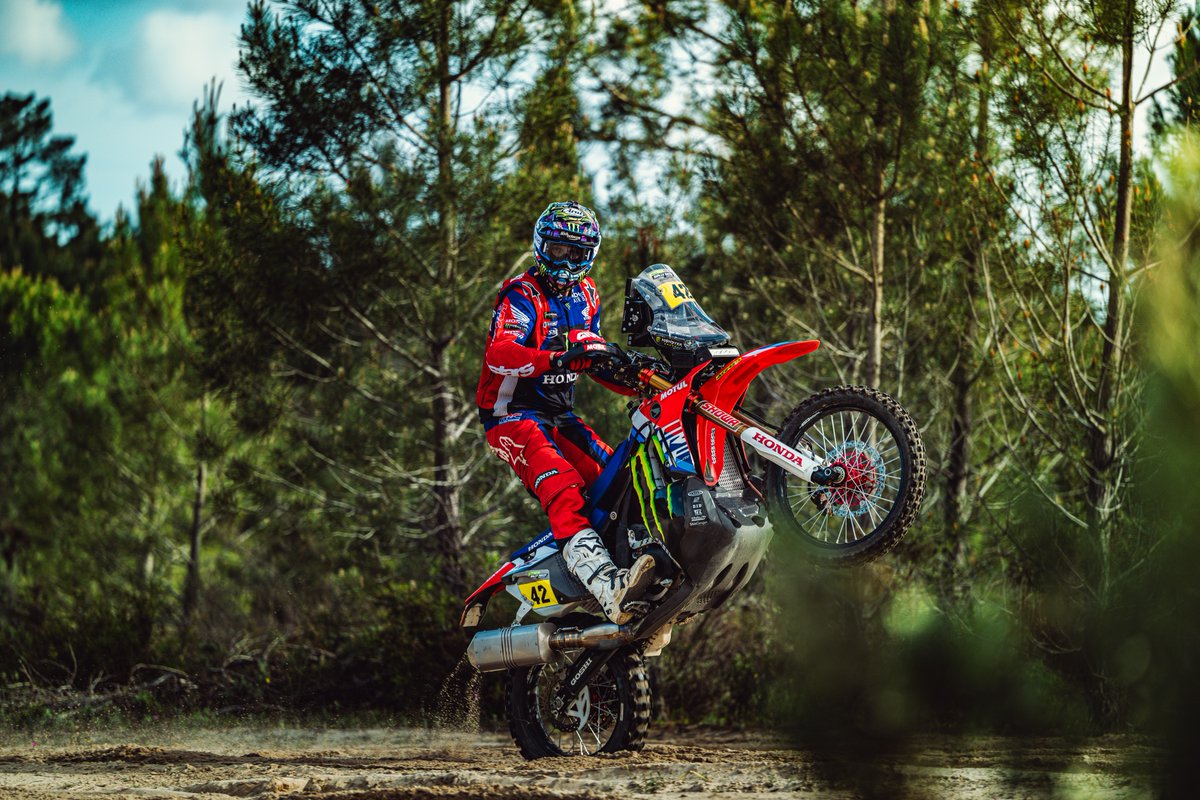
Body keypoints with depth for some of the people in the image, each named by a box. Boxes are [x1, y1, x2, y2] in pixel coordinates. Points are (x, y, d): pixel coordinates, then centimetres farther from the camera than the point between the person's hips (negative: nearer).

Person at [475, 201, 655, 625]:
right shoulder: (522, 294, -11)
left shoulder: (585, 296, 15)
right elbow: (499, 354, -28)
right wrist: (559, 358, -44)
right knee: (562, 487, -33)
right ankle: (607, 587, -53)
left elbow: (593, 358, 25)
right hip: (513, 415, -9)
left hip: (560, 414, 9)